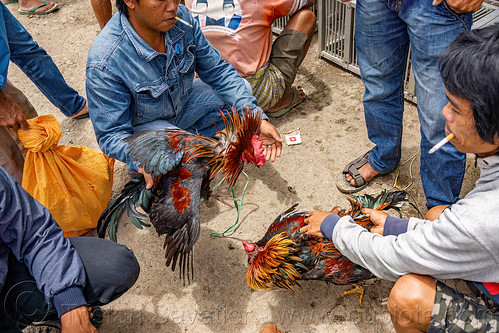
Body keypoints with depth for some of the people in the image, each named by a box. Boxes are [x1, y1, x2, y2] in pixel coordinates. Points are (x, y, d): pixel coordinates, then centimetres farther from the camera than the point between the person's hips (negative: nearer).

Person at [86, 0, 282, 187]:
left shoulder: (181, 18, -20)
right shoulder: (105, 63, -35)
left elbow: (217, 72, -10)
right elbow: (111, 134, -27)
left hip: (183, 101, 6)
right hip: (141, 124, -5)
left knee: (240, 90, -5)